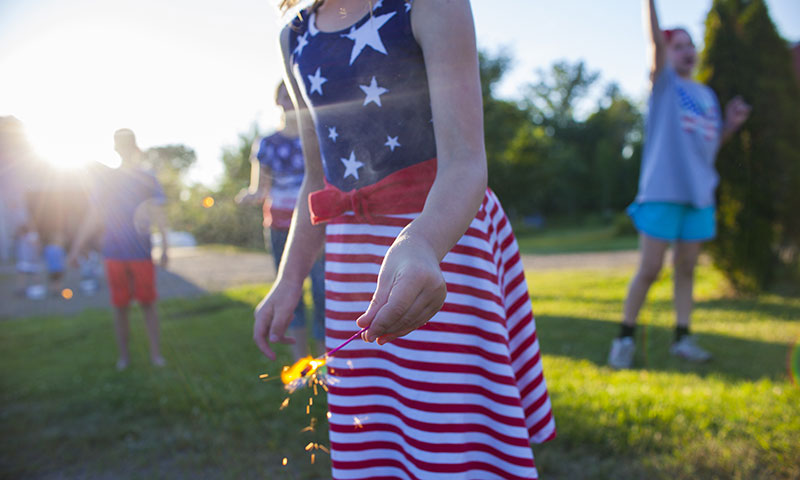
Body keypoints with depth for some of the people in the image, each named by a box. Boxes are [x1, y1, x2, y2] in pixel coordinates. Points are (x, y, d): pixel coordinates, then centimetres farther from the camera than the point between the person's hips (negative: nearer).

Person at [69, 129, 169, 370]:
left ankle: (155, 352, 11)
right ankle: (123, 355, 18)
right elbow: (91, 218, 10)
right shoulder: (106, 180, 7)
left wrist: (164, 247, -4)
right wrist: (76, 248, 7)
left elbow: (159, 216, 5)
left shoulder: (147, 179, 5)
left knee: (147, 303, 3)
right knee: (120, 306, 7)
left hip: (141, 253, -1)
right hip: (114, 253, 1)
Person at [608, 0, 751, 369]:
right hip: (662, 191, -6)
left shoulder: (706, 94, 18)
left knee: (686, 269, 9)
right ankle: (625, 338, 7)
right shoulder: (664, 83, 2)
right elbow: (656, 39, -14)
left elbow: (711, 142, 22)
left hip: (699, 193, 6)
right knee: (649, 270, -5)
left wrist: (732, 123, 5)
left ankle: (682, 338, 17)